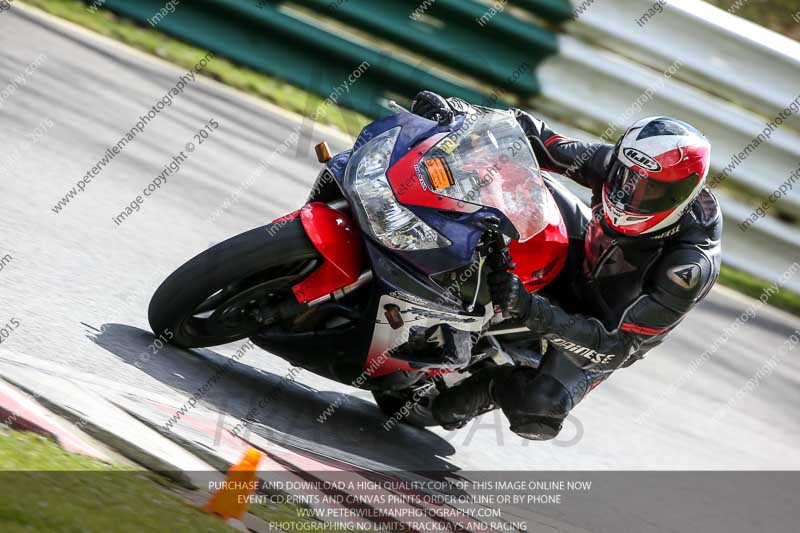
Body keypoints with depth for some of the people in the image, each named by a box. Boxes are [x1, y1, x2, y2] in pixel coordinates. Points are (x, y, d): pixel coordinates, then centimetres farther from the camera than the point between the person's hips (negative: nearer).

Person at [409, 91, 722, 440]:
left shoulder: (690, 267, -39)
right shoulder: (628, 165, -25)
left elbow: (616, 348, -39)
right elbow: (546, 144, -14)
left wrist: (530, 310, -51)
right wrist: (461, 113, -28)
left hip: (607, 330, -5)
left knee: (536, 413, -29)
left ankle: (486, 389, 3)